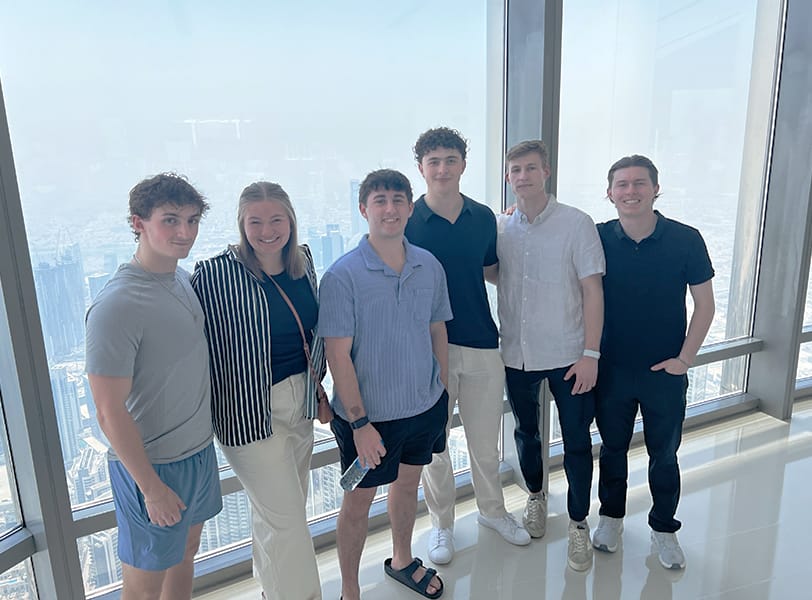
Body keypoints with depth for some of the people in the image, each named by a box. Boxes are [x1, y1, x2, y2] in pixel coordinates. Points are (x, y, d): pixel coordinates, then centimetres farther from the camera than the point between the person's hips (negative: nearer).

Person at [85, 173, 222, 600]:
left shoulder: (181, 277, 1)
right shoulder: (116, 306, -25)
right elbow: (110, 412, -22)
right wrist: (152, 487, -17)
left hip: (198, 449, 8)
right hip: (152, 465, -7)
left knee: (186, 550, 25)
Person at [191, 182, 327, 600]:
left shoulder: (303, 260, 1)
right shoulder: (215, 274, -19)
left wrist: (317, 385, 16)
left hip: (300, 404, 7)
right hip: (250, 412, -6)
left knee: (285, 507, 24)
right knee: (285, 518, 4)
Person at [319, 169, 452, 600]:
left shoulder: (430, 266, -2)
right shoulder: (343, 275, -17)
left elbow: (437, 331, 8)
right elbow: (338, 355, -17)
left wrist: (443, 393, 10)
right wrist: (359, 423, -18)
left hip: (425, 405, 5)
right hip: (369, 414, -5)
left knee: (407, 484, 24)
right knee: (359, 500, 12)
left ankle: (402, 561, 50)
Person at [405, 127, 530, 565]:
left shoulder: (484, 218, 3)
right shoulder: (408, 221, -7)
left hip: (482, 346, 3)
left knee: (486, 441, 17)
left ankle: (492, 509, 42)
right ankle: (441, 523, 34)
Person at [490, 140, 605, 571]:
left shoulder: (577, 224, -8)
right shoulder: (498, 227, 2)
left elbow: (592, 290, -9)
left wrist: (590, 353, -13)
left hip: (567, 355, -3)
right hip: (516, 353, 3)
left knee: (576, 441, 7)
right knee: (526, 431, 20)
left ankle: (578, 523, 27)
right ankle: (536, 495, 45)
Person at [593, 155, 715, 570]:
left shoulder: (685, 240, -10)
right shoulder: (598, 239, -8)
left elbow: (704, 305, -4)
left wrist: (685, 358, -7)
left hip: (665, 371, -1)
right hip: (611, 368, 1)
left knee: (664, 455, 13)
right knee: (613, 447, 17)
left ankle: (663, 528, 33)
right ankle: (611, 515, 37)